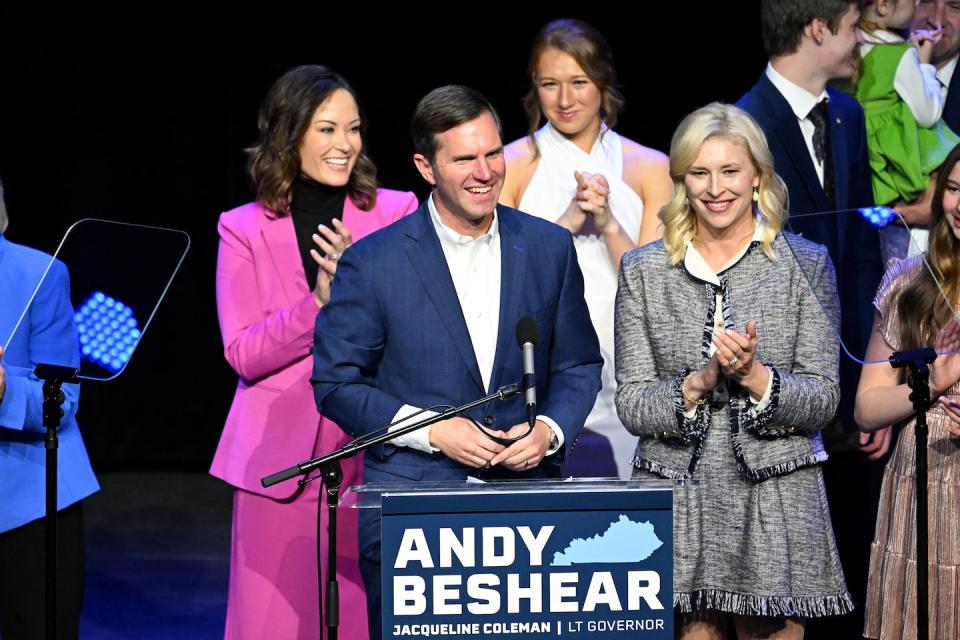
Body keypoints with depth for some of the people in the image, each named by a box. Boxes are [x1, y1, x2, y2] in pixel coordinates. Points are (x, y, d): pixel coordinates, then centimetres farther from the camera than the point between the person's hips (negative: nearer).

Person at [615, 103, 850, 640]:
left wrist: (756, 377, -16)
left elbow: (823, 402, 1)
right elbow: (632, 405, 2)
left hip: (777, 507, 0)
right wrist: (699, 383, -15)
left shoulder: (806, 264, 5)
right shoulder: (644, 271, 7)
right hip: (676, 505, 1)